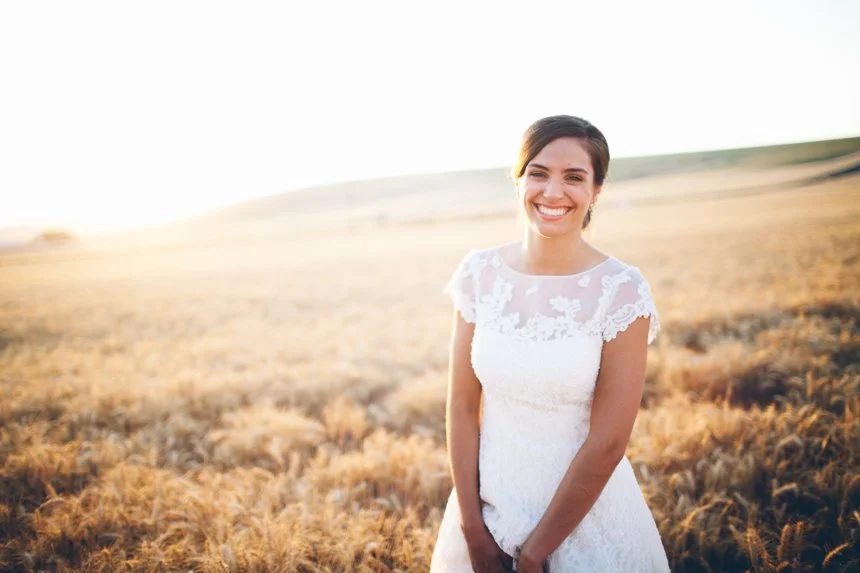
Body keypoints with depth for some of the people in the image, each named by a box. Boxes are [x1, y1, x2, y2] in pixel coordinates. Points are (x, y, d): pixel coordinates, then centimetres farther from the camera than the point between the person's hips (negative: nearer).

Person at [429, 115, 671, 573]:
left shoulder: (621, 289, -16)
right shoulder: (479, 272, -7)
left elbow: (607, 442, -16)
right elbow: (462, 406, -5)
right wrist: (473, 532, -6)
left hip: (586, 514, -3)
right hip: (487, 505, 3)